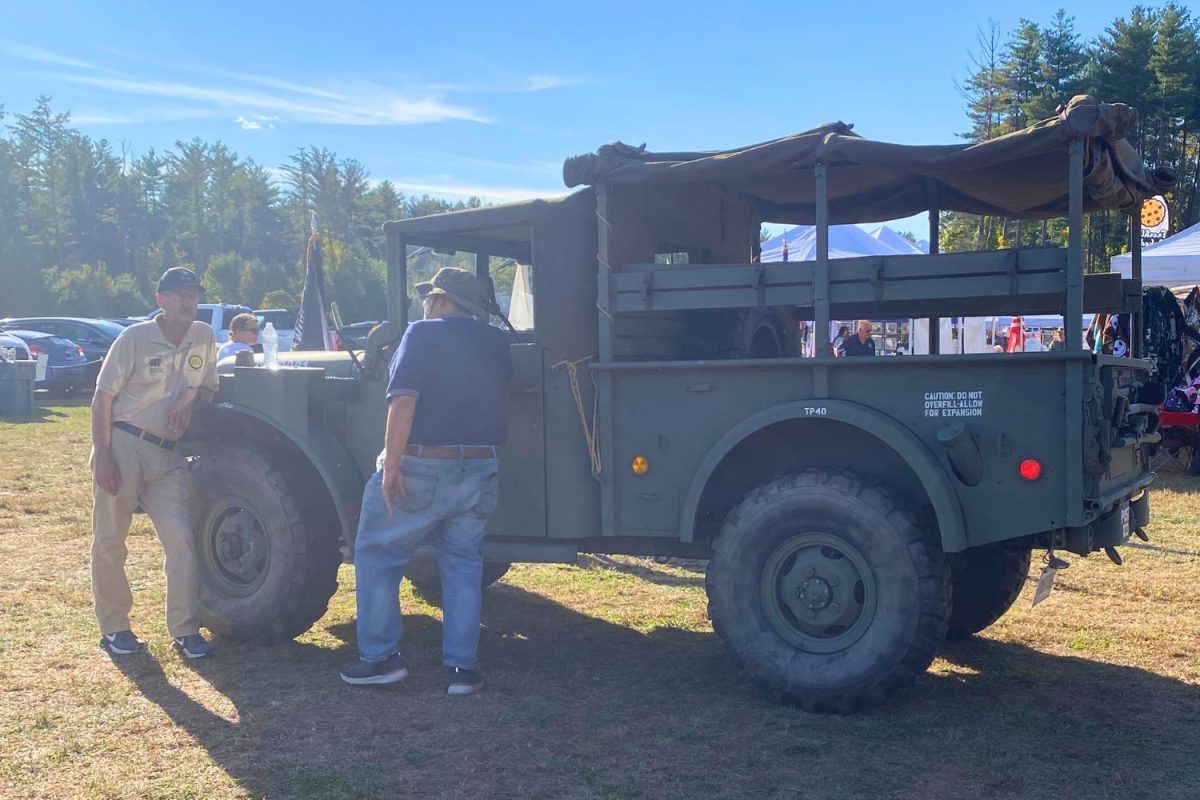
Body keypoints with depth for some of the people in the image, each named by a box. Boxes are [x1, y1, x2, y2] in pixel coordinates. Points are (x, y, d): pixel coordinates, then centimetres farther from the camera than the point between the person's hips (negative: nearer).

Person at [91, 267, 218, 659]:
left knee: (182, 540, -4)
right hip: (123, 446, -4)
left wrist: (192, 394, -10)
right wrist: (102, 455, -13)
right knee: (109, 541, 4)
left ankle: (185, 630, 3)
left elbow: (210, 387, 15)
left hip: (167, 454, 4)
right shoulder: (135, 338, -9)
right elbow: (102, 397, -7)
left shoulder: (204, 337, 4)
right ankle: (113, 628, 18)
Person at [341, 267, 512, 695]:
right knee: (463, 564, 13)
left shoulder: (423, 334, -7)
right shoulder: (496, 342, 9)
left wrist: (391, 464, -18)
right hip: (479, 471, 5)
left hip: (421, 468, -5)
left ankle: (380, 657, 12)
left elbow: (403, 401, -17)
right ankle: (462, 667, 11)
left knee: (377, 556, 11)